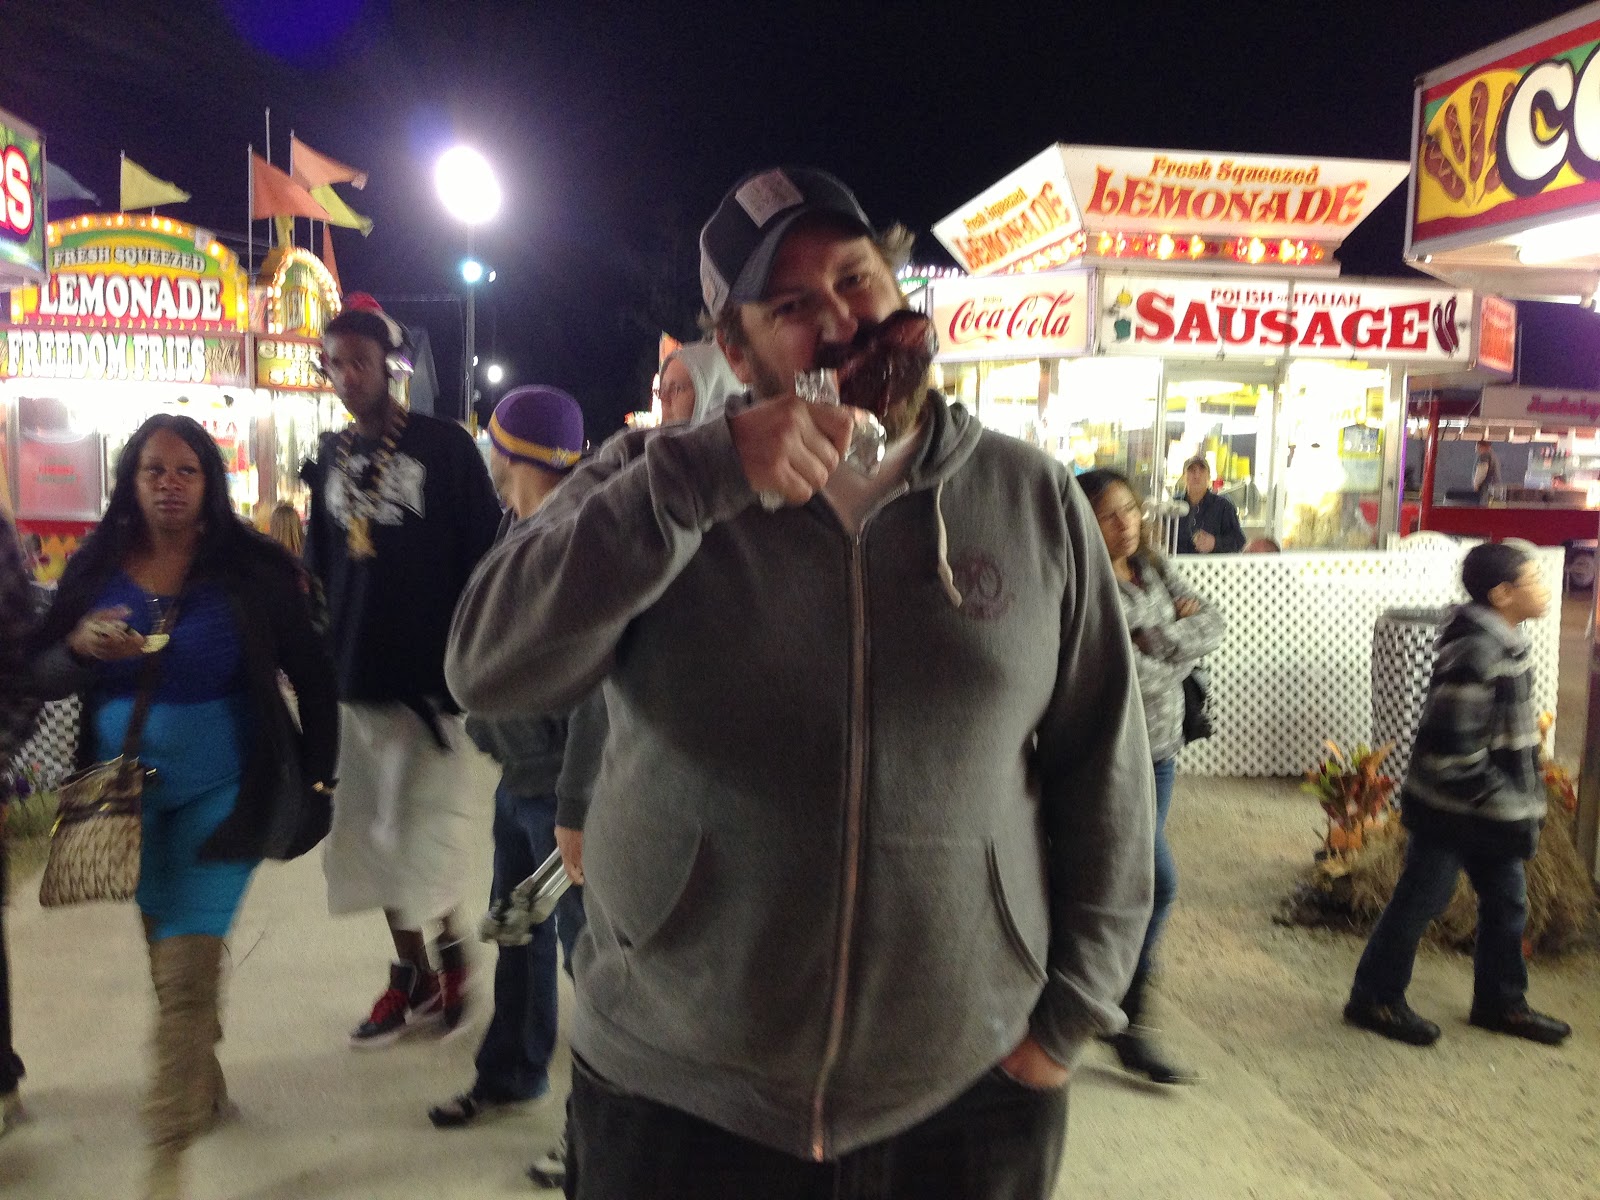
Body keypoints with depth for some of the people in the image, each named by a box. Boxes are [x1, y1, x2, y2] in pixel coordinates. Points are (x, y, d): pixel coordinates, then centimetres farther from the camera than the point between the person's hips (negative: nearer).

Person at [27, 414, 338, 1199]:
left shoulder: (253, 569, -9)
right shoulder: (97, 567, 0)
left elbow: (311, 676, -3)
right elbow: (40, 677, 2)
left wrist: (315, 779, -2)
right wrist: (82, 647, -21)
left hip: (221, 794, -4)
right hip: (127, 793, 4)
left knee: (187, 964, -6)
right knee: (164, 952, 17)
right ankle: (202, 1086, 39)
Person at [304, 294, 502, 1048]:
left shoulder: (444, 447, -6)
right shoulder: (330, 458, 10)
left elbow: (483, 561, -8)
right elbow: (320, 569, 15)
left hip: (429, 674, -6)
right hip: (355, 677, 6)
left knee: (422, 831, -2)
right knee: (373, 832, 11)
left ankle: (449, 944, 25)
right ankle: (412, 974, 26)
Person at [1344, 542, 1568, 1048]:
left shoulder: (1501, 644, 6)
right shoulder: (1475, 652, -25)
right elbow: (1451, 745, -26)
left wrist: (1520, 803, 15)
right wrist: (1506, 803, -19)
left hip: (1490, 810, 9)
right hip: (1452, 808, -9)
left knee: (1507, 902, 18)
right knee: (1419, 903, 3)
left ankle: (1499, 1003, 35)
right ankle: (1374, 999, 18)